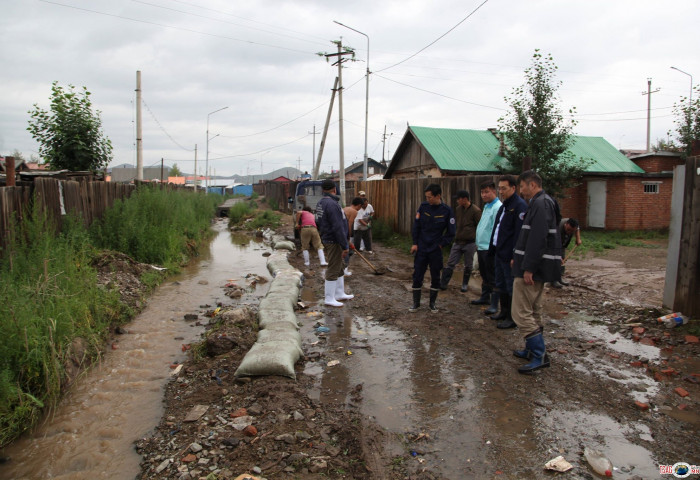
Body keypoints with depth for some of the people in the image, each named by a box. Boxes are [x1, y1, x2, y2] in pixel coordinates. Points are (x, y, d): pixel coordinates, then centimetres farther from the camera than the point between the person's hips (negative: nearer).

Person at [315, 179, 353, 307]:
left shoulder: (320, 203, 10)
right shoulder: (332, 204, -21)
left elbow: (319, 223, 19)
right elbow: (338, 227, -24)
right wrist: (345, 246, -19)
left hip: (326, 239, 10)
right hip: (334, 242, -10)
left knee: (339, 268, 19)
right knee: (333, 270, -2)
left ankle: (340, 293, 29)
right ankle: (329, 298, 5)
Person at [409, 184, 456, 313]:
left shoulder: (447, 211, -8)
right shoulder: (423, 206, -3)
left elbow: (451, 233, -2)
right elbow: (416, 225, 2)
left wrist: (441, 244, -8)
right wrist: (415, 243, -3)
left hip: (436, 250, -1)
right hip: (421, 249, 1)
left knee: (435, 278, 9)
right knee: (417, 276, 4)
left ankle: (432, 303, 24)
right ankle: (416, 303, 17)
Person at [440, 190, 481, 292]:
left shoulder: (476, 211, -10)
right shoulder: (458, 209, 6)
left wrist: (478, 242, -6)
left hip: (470, 243, -4)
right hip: (457, 242, 5)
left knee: (468, 266, 8)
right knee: (450, 263, 2)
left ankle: (465, 284, 24)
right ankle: (443, 284, 5)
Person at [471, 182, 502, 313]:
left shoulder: (498, 207, -16)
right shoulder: (486, 206, 16)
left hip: (490, 248, -10)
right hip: (481, 247, 10)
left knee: (492, 277, -4)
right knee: (484, 275, 21)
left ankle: (494, 305, 1)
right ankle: (485, 297, 34)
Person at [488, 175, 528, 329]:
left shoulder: (519, 206, -15)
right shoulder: (504, 205, 15)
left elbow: (520, 233, -21)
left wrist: (515, 256, -24)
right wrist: (493, 249, 18)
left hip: (509, 255, -10)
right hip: (499, 253, 10)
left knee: (512, 287, 0)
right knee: (501, 285, 18)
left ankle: (513, 318, 9)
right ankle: (504, 313, 31)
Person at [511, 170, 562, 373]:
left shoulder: (540, 204, -16)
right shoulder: (542, 202, 16)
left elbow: (537, 239, -24)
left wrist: (528, 268, -24)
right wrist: (520, 260, 20)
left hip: (533, 267, -11)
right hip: (538, 267, 11)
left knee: (522, 313, -7)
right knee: (534, 311, 18)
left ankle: (540, 355, -4)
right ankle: (533, 350, 28)